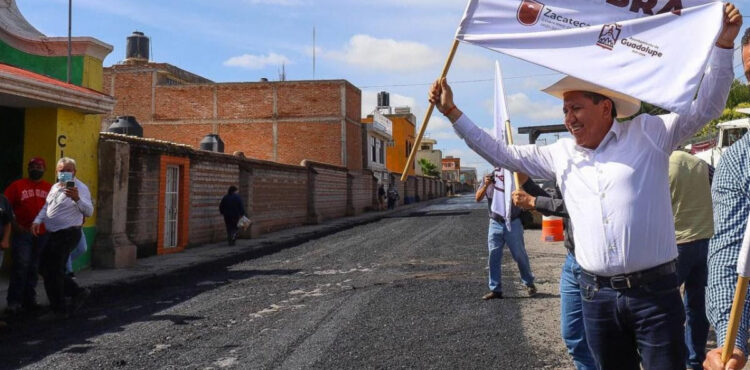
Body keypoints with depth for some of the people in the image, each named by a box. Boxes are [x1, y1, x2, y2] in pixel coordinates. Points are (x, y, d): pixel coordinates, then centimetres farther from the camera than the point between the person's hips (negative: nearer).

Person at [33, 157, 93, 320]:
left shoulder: (80, 188, -15)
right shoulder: (55, 187, 12)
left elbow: (89, 212, -27)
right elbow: (46, 207, 25)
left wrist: (77, 199, -45)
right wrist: (37, 221, 8)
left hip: (68, 234, -9)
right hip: (55, 234, 9)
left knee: (52, 271, -5)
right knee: (45, 268, 15)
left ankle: (59, 310, 9)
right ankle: (78, 292, 22)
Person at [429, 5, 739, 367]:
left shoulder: (647, 134, 2)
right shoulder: (561, 154, 11)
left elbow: (706, 106, 1)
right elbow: (502, 154, 14)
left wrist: (722, 43, -11)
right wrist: (452, 112, 13)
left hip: (654, 292, -3)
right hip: (597, 295, 4)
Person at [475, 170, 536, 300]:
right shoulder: (488, 177, 7)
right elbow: (478, 198, -1)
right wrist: (486, 185, -19)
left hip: (513, 223, -2)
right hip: (495, 224, 2)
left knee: (520, 255, 6)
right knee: (493, 257, 1)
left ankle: (529, 284, 23)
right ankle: (495, 289, 7)